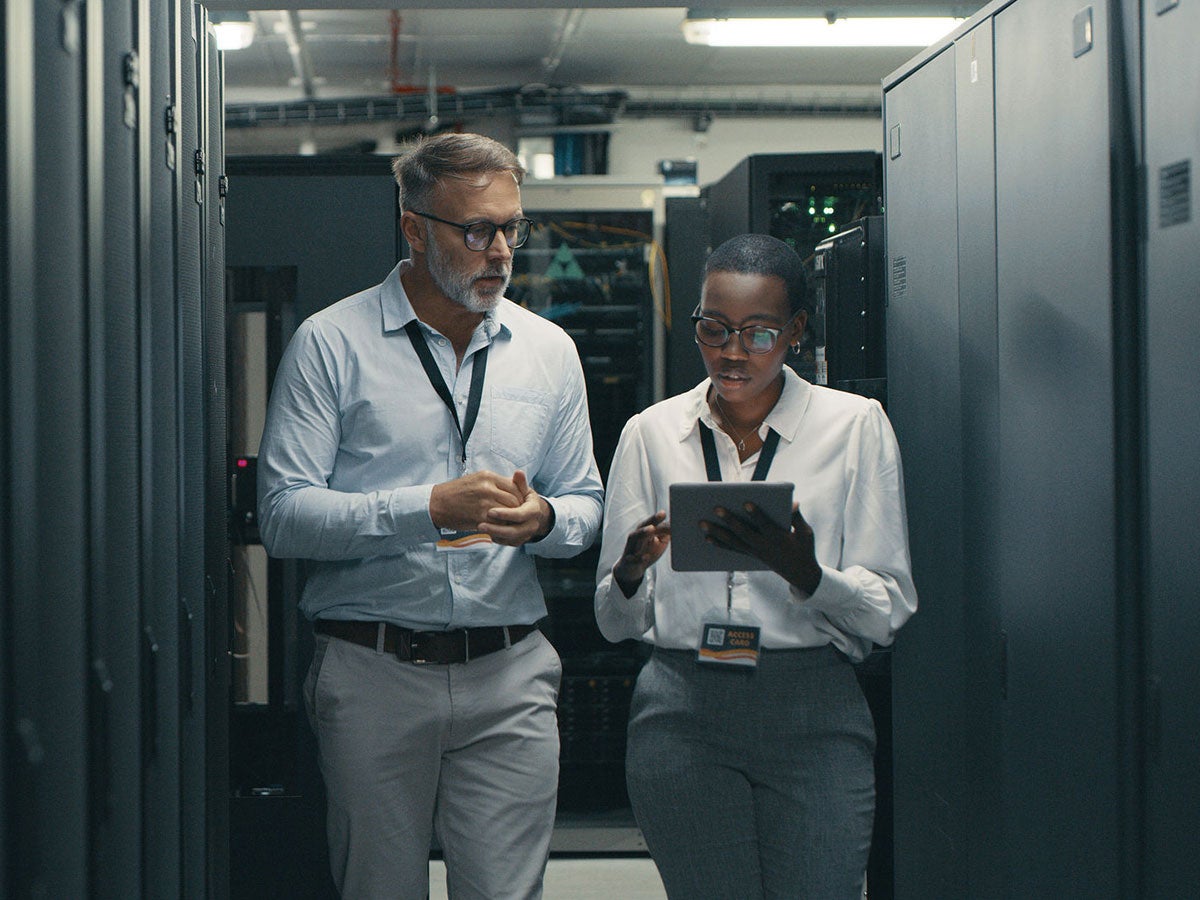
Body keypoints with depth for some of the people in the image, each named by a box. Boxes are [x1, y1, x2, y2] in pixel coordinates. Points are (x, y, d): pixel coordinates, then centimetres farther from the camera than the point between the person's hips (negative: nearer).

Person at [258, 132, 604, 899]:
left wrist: (542, 520, -7)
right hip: (373, 671, -2)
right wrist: (430, 509, -19)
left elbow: (586, 505, 17)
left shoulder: (549, 351, 12)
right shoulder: (332, 343, -1)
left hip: (509, 673, 3)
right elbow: (284, 514, -9)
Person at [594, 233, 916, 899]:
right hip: (682, 714, 1)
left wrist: (802, 571, -19)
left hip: (814, 716, -1)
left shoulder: (855, 426, 3)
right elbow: (616, 623, 10)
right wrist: (631, 573, -13)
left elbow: (889, 612, 0)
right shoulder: (651, 433, 10)